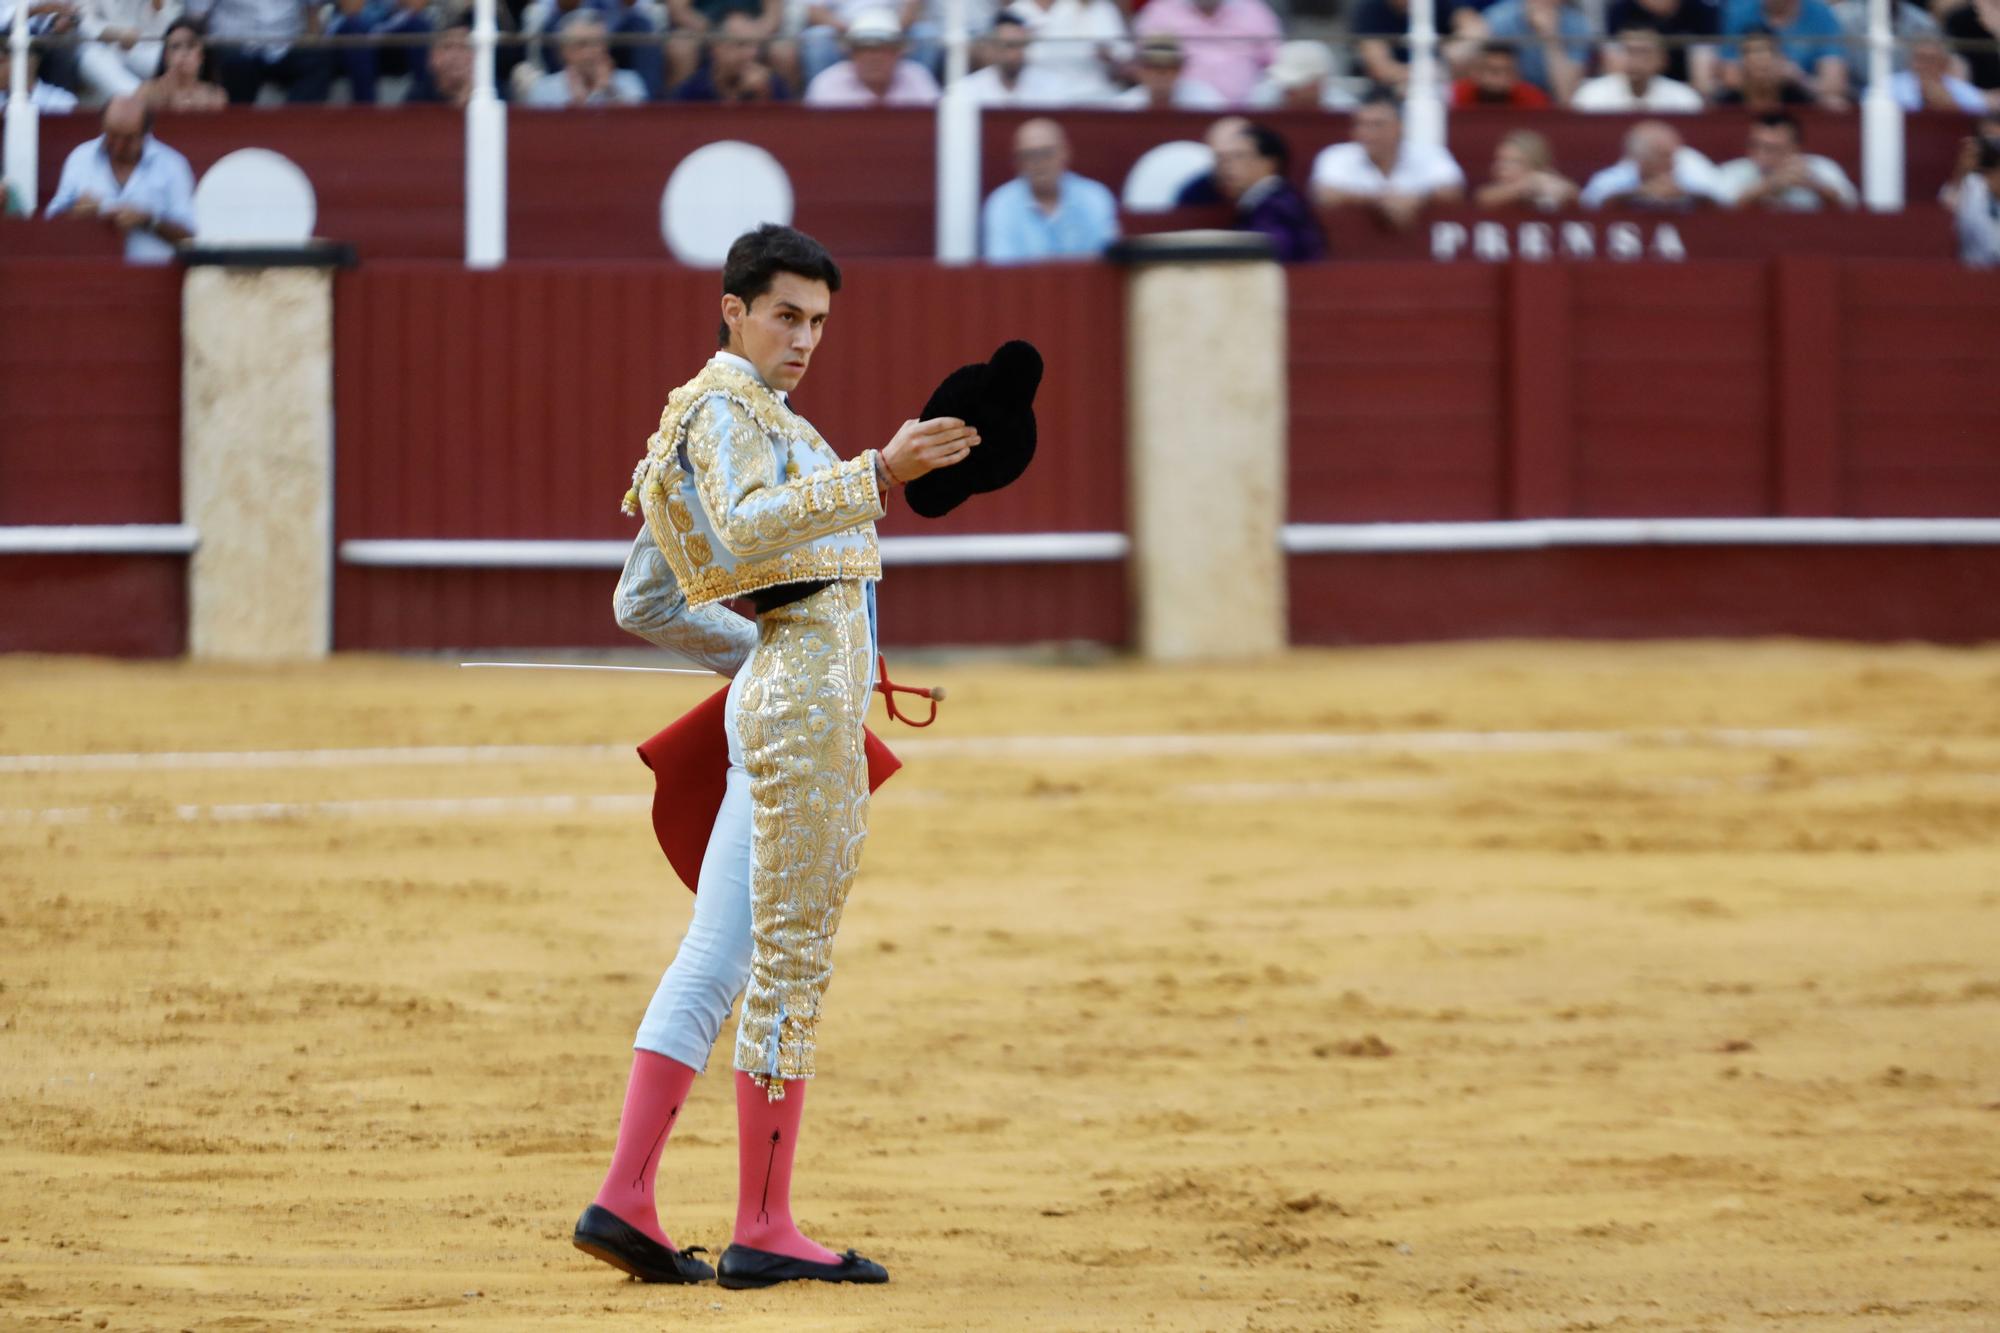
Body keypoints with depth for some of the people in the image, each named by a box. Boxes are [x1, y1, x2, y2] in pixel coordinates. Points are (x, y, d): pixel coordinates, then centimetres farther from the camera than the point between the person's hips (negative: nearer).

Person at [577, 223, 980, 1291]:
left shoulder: (722, 418, 21)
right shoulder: (724, 409, -8)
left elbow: (642, 602, 25)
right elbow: (746, 529, -30)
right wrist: (878, 474, -36)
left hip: (770, 692, 10)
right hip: (811, 696, -10)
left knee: (715, 959, 7)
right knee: (791, 962, -7)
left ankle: (624, 1199, 4)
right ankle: (763, 1226, -4)